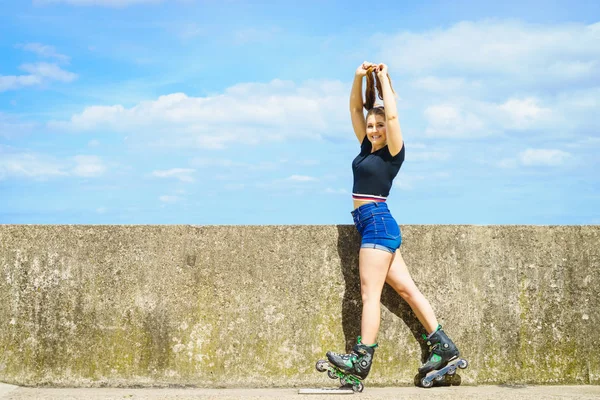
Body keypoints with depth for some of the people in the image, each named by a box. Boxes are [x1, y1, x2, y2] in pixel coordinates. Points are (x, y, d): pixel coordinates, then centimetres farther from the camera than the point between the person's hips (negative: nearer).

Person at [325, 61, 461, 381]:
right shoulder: (367, 147, 14)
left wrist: (384, 79, -5)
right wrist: (360, 77, 4)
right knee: (406, 289, 7)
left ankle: (361, 359, -10)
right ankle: (443, 346, 9)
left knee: (370, 293, -10)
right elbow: (355, 108, 15)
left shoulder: (392, 151, -4)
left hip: (378, 223, -8)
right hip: (371, 225, 8)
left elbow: (392, 115, -14)